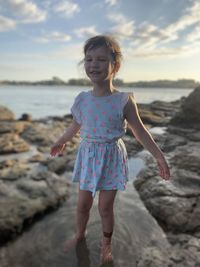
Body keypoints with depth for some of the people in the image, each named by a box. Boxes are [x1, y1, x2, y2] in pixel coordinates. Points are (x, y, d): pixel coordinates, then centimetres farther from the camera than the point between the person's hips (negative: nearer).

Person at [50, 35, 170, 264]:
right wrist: (61, 141, 27)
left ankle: (106, 243, 38)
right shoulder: (81, 99, -6)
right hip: (88, 156, 3)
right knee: (82, 203, 14)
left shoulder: (124, 100, -15)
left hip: (112, 158, -3)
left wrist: (159, 156, -8)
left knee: (105, 206, 9)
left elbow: (139, 131, -7)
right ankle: (79, 234, 44)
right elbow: (75, 125, 12)